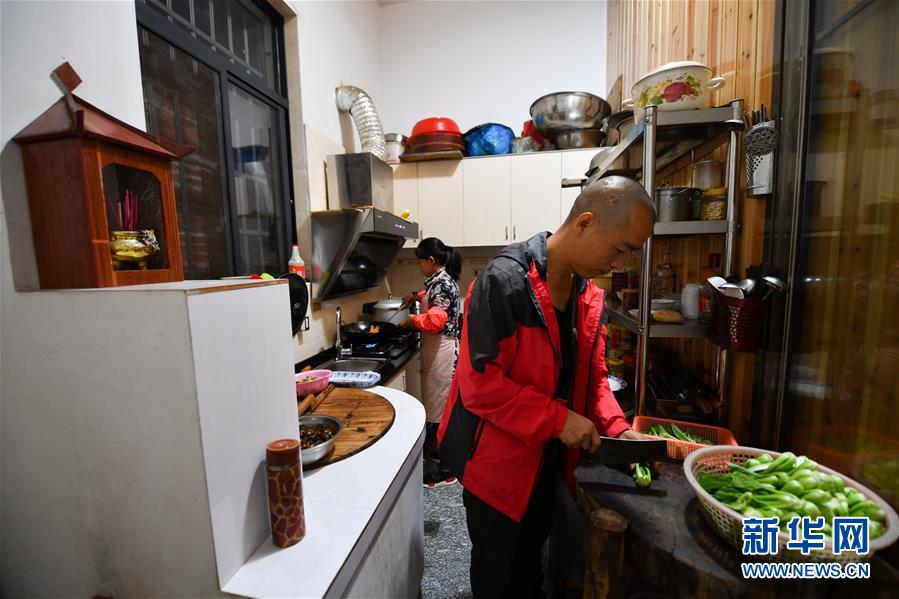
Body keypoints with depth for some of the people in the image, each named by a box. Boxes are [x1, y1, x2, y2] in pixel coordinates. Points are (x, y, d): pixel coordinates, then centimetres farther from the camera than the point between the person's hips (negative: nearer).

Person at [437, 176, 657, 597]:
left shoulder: (589, 295, 0)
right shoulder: (504, 281, -26)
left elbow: (593, 375, 7)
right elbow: (478, 384, -28)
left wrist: (617, 429, -7)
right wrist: (557, 418, -26)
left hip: (548, 454, 7)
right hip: (496, 456, -7)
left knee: (531, 559, 30)